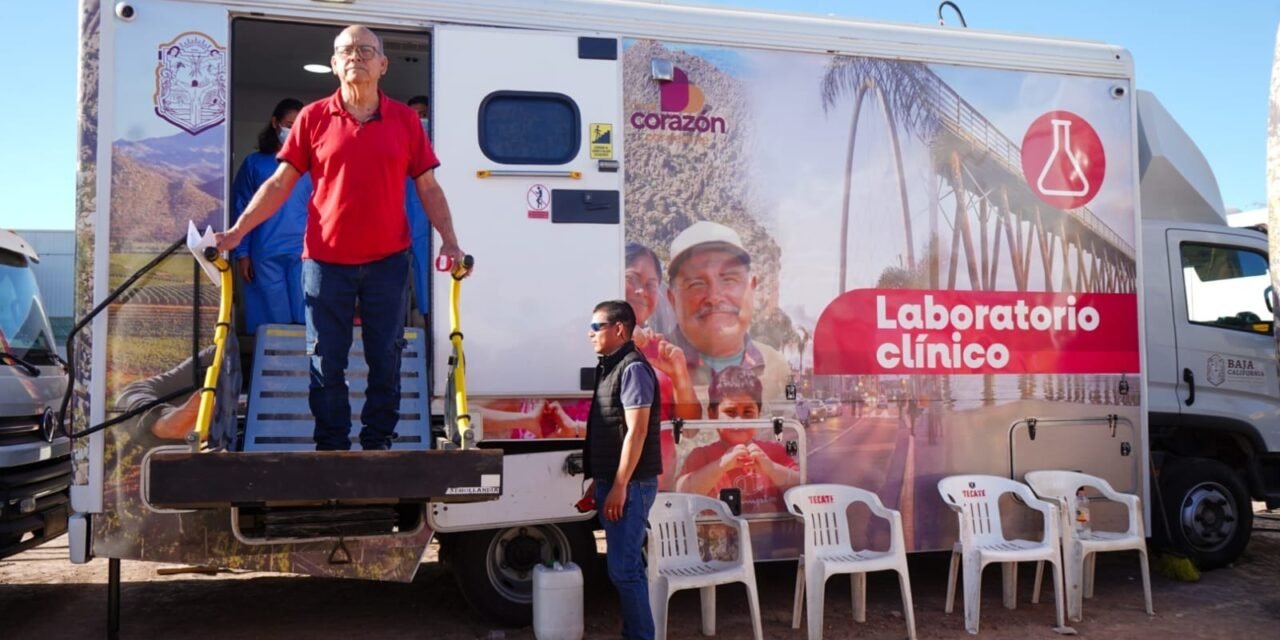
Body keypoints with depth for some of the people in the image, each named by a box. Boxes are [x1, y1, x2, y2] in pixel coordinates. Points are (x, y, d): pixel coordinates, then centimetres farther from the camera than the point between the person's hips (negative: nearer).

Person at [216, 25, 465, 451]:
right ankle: (331, 449, 18)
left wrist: (449, 240, -5)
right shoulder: (313, 118, 2)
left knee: (385, 361, 8)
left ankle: (378, 444, 22)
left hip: (387, 260, 1)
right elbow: (280, 183, 3)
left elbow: (428, 187, 5)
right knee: (327, 364, 6)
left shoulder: (405, 120, 4)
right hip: (325, 260, 0)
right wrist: (237, 231, -4)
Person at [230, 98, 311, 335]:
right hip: (265, 255, 0)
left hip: (303, 253, 0)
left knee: (305, 319, -2)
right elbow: (241, 210, 6)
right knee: (274, 321, 5)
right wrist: (241, 253, -1)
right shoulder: (254, 163, 6)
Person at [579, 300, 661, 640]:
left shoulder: (633, 368, -14)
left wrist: (619, 487, -21)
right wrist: (597, 482, 19)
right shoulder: (610, 368, 15)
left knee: (624, 569, -6)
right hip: (612, 482, 10)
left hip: (629, 485, -10)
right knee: (627, 566, 14)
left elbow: (636, 432, -20)